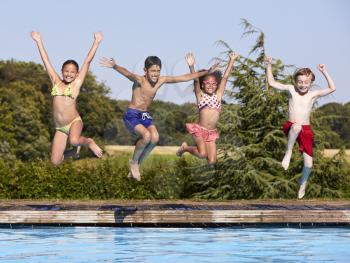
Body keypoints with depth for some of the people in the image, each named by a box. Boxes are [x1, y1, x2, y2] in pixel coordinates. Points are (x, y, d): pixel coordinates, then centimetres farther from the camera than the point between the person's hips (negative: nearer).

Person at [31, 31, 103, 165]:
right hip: (60, 127, 4)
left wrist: (96, 42, -3)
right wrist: (39, 41, 11)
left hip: (74, 122, -4)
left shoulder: (77, 83, -1)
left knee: (74, 140, -37)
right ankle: (73, 151, 32)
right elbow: (46, 60, 9)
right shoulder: (56, 82, 7)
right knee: (55, 162, -1)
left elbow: (88, 61, -2)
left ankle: (89, 142, -1)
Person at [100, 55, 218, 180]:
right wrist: (115, 66, -62)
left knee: (155, 137, -22)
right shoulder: (140, 80, -18)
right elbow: (128, 74, -41)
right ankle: (133, 162, -3)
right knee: (147, 135, -29)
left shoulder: (162, 80, 0)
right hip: (131, 115, -6)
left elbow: (185, 77, 6)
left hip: (145, 116, 6)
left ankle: (137, 164, -2)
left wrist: (206, 72, 7)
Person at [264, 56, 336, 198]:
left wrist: (324, 72, -11)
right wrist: (269, 67, -3)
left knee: (308, 163, -1)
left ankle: (303, 183, 33)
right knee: (297, 125, -42)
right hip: (290, 127, -2)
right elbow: (272, 83, 5)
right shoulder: (291, 90, 1)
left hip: (306, 130, 2)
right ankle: (288, 152, -20)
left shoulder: (313, 94, 0)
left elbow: (332, 88, -7)